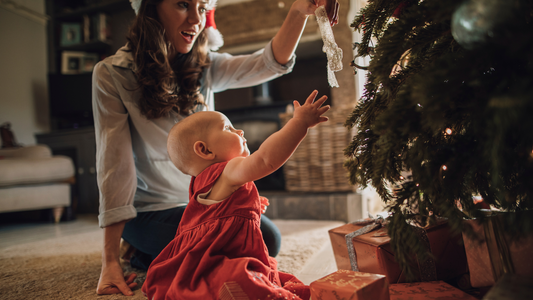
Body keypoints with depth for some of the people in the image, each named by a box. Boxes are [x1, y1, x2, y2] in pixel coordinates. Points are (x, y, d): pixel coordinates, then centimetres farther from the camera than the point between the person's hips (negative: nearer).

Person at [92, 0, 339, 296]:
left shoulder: (203, 67, 0)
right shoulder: (112, 74, -16)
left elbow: (270, 62, -13)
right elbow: (114, 164, -21)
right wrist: (110, 261, -24)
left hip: (204, 201, 6)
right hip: (150, 210, -6)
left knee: (268, 239, -4)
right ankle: (148, 257, 6)